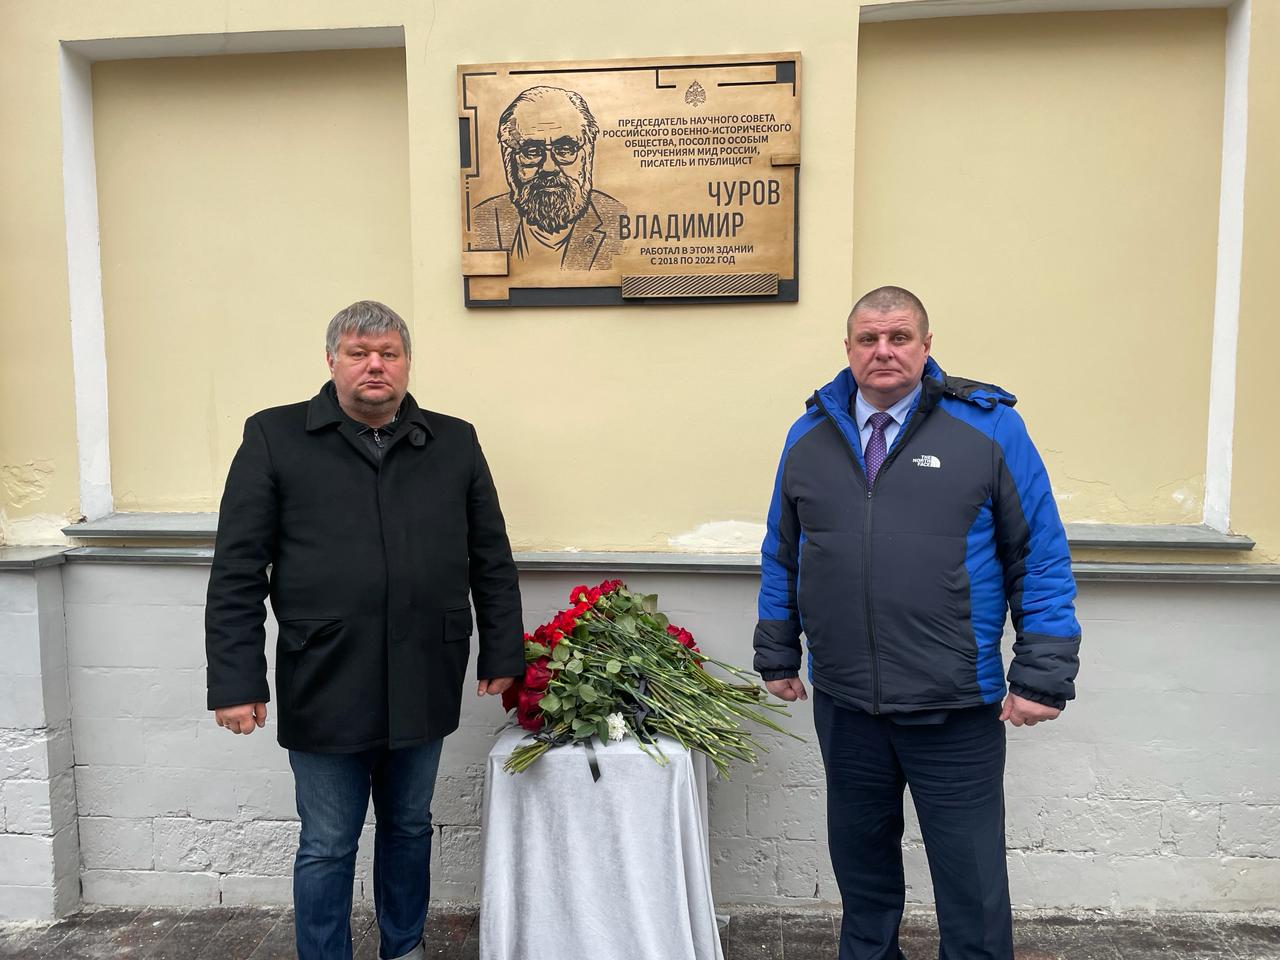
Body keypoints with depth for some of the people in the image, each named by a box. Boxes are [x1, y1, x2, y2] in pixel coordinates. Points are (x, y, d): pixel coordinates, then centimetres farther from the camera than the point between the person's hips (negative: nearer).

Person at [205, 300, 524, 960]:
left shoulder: (454, 443, 5)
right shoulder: (274, 438, -2)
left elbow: (492, 562, 8)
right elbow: (237, 573, -4)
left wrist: (502, 654, 6)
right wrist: (236, 682, -8)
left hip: (424, 689, 3)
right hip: (324, 689, -2)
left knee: (409, 829, 20)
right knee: (326, 847, 13)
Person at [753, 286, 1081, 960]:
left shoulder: (989, 427, -4)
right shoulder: (811, 435, 5)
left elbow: (1042, 558, -4)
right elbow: (781, 556, 11)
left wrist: (1042, 675, -8)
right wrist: (776, 656, 11)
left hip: (957, 708, -3)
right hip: (843, 703, 3)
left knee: (971, 878, 10)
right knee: (860, 860, 21)